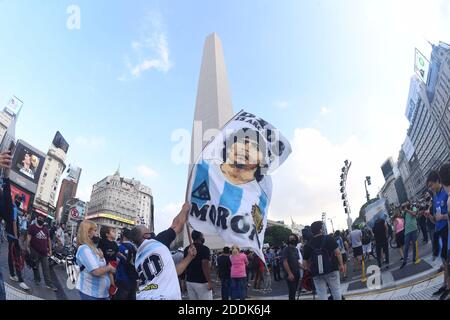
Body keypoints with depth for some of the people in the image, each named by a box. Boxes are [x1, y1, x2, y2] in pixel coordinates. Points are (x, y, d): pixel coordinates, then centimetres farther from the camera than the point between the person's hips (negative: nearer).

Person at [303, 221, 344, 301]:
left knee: (322, 295, 8)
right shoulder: (329, 239, -4)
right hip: (332, 270, -1)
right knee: (336, 292, 11)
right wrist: (341, 265, 3)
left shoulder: (308, 245, 1)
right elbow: (338, 253, -8)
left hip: (316, 274, 2)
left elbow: (305, 262, 3)